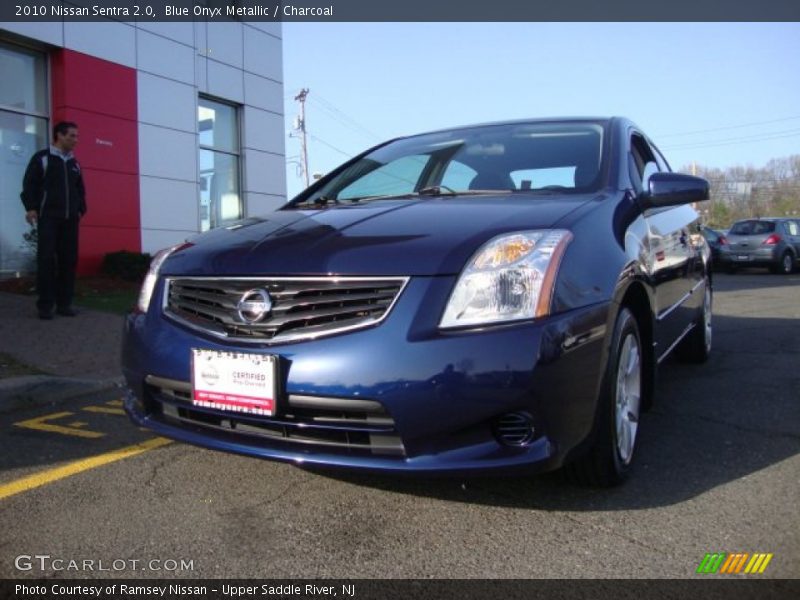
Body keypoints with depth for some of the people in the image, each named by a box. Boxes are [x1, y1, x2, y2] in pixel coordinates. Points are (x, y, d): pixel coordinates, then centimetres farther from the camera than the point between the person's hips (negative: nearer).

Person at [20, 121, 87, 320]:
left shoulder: (74, 164, 19)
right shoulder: (42, 158, 3)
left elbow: (80, 189, 25)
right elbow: (29, 184, -2)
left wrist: (81, 209, 12)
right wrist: (31, 208, -12)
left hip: (70, 219, 5)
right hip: (48, 217, -5)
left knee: (69, 260, 1)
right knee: (46, 260, -8)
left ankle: (64, 303, 6)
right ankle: (45, 305, -5)